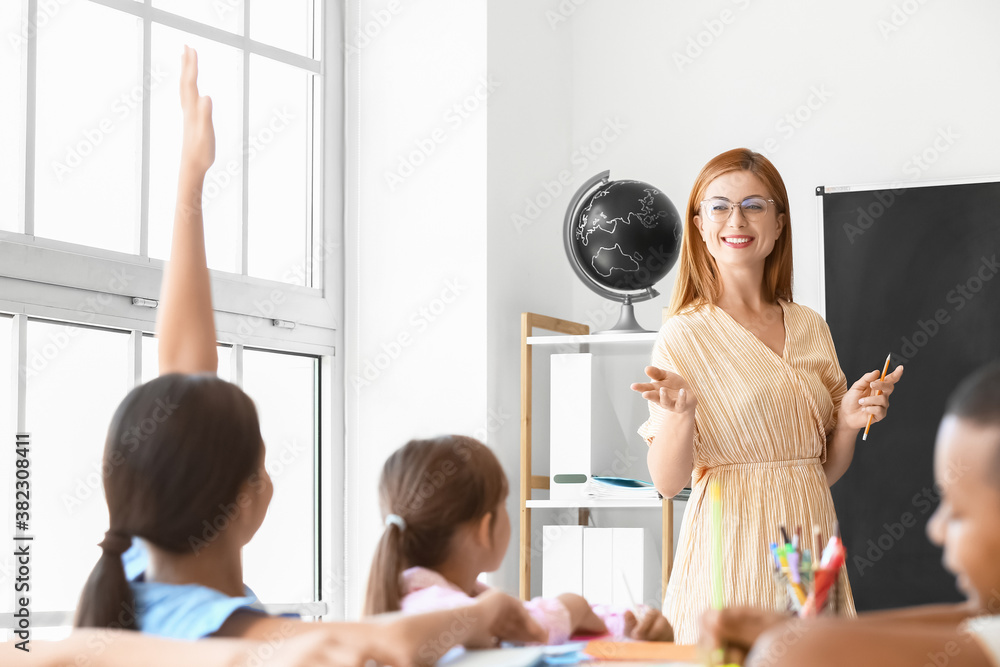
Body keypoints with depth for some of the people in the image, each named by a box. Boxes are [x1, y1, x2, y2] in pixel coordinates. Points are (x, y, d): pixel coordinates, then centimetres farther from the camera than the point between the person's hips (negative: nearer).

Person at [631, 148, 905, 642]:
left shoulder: (810, 328, 10)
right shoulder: (685, 334, -5)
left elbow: (826, 471, 15)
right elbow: (667, 481, -10)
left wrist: (849, 422, -3)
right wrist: (679, 413, -26)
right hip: (731, 545, -4)